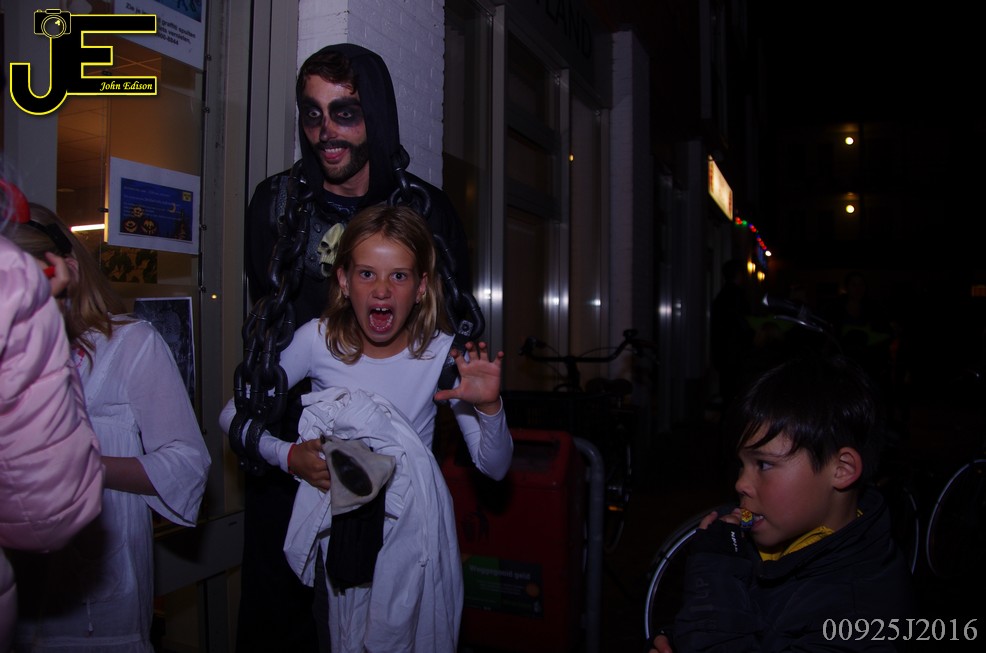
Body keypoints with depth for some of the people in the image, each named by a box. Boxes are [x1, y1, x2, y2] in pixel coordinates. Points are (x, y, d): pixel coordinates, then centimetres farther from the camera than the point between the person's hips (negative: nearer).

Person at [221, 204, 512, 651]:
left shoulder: (442, 353, -15)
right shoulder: (316, 339, -15)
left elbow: (494, 467, -10)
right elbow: (234, 415, -4)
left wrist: (489, 407, -28)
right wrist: (289, 456, -21)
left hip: (413, 533, 0)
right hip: (335, 528, 0)